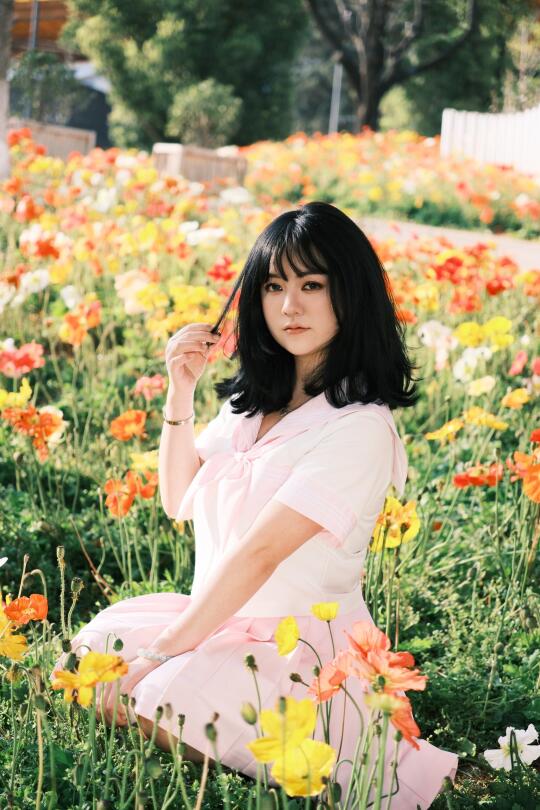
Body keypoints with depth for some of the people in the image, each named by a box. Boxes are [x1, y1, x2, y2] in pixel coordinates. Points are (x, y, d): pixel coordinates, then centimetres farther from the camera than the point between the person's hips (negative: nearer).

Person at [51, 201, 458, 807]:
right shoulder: (254, 399, 6)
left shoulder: (359, 428, -19)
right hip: (220, 618, 8)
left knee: (159, 710, -28)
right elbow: (179, 501, 11)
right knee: (91, 657, -4)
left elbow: (261, 552, -22)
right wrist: (179, 394, -2)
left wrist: (160, 653, -22)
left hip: (304, 644, -8)